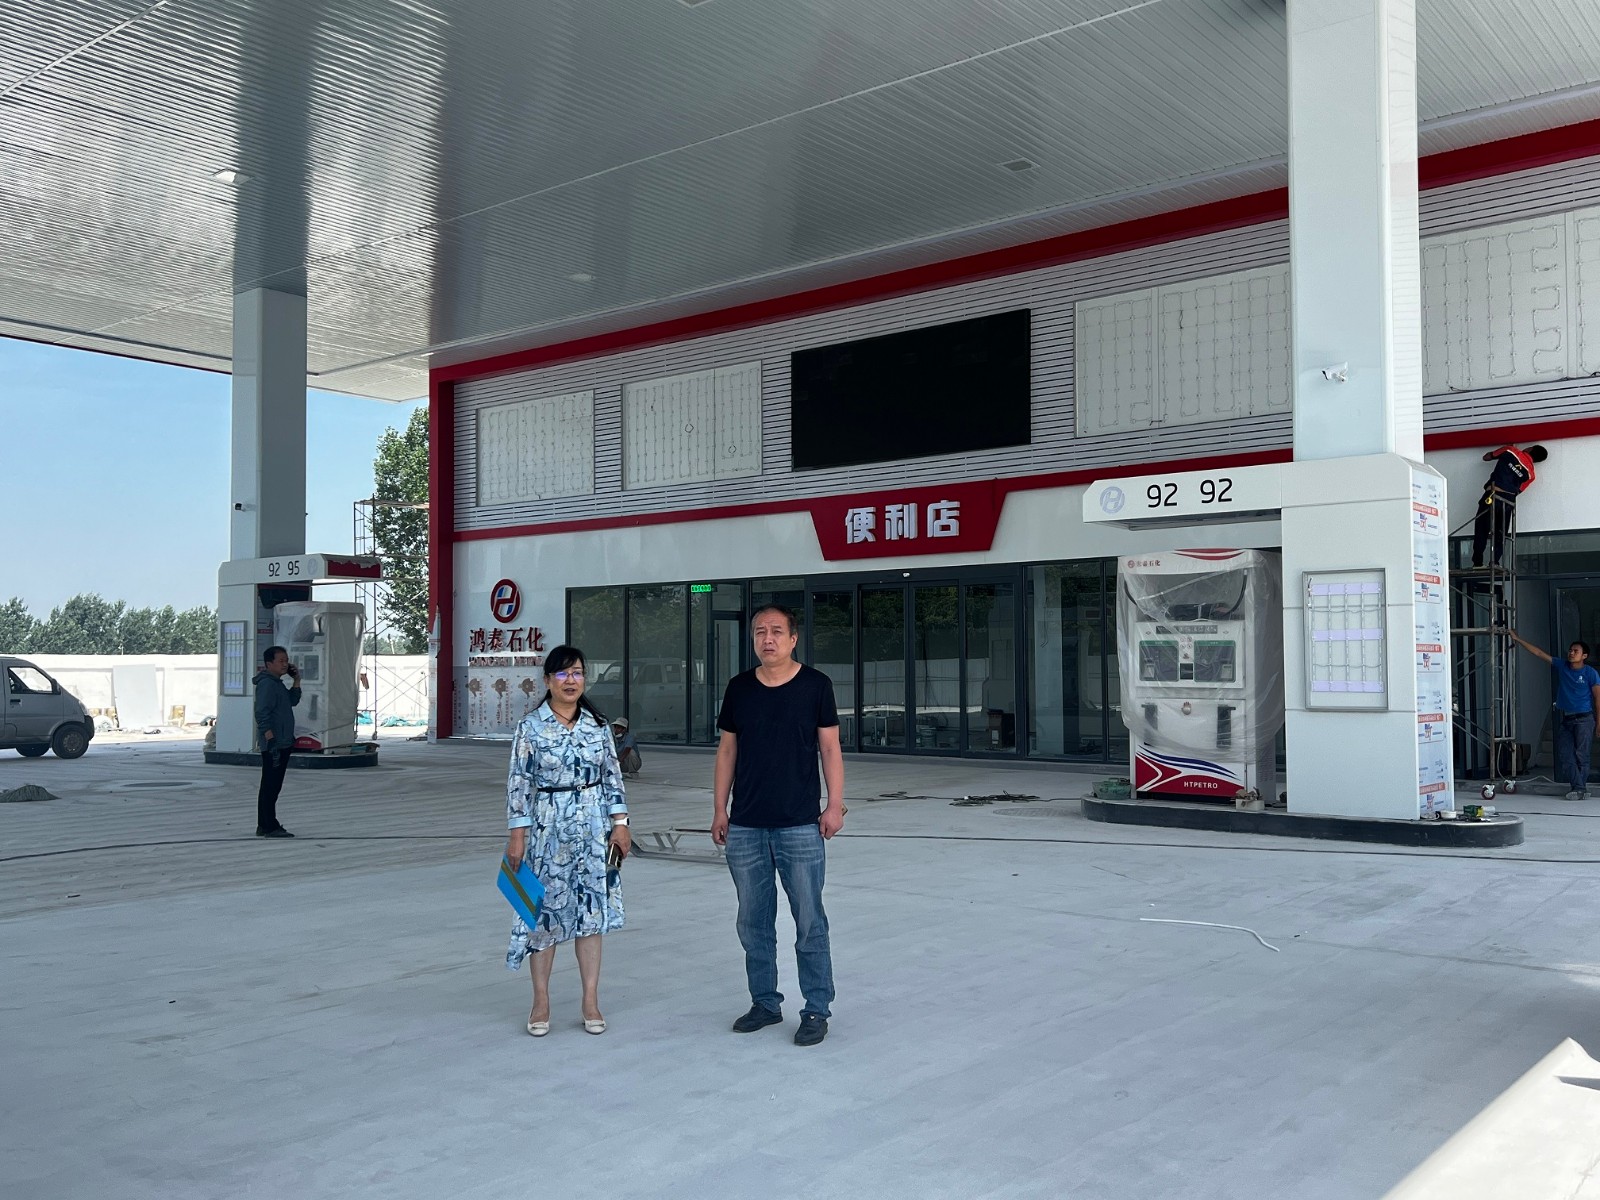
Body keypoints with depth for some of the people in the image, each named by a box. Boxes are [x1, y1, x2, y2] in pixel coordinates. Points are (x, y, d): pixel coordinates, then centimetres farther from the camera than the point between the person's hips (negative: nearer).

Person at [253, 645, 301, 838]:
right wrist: (271, 739, -24)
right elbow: (262, 714, -20)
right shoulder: (266, 684, -13)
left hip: (282, 743, 10)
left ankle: (264, 826, 19)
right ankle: (270, 827, -7)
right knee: (270, 786, -8)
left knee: (273, 786, 13)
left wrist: (296, 680, 15)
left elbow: (293, 700, 28)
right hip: (273, 745, -10)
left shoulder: (277, 683, 18)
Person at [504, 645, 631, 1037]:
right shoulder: (530, 727, -4)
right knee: (545, 911, 4)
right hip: (548, 829, -2)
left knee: (591, 910, 6)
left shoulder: (598, 725, 4)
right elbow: (518, 784, -4)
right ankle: (541, 1001, 16)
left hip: (593, 828, 2)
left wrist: (620, 823, 1)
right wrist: (516, 834, -7)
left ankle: (591, 1001, 14)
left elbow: (613, 776, 7)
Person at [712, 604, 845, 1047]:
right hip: (745, 827, 4)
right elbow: (727, 750, 11)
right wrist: (719, 809, 7)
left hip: (800, 826, -3)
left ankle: (816, 1011, 11)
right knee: (753, 922, 11)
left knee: (809, 922, 0)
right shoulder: (739, 688, 8)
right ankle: (765, 1003, 24)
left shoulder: (815, 685, -1)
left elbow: (830, 748, 0)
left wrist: (834, 805, -7)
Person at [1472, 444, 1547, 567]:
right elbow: (1518, 490, 13)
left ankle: (1477, 563, -5)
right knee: (1500, 535, 11)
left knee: (1481, 531, 1)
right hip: (1509, 501, 2)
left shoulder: (1510, 450, 6)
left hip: (1492, 496, -2)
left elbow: (1486, 457, 15)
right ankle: (1495, 562, -4)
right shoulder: (1530, 473, 11)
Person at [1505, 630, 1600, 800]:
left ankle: (1580, 789, 0)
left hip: (1583, 719, -5)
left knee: (1581, 755, -4)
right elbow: (1539, 653, 9)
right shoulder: (1561, 666, 6)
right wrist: (1517, 640, 8)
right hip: (1565, 719, 5)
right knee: (1565, 756, -1)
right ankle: (1580, 789, 1)